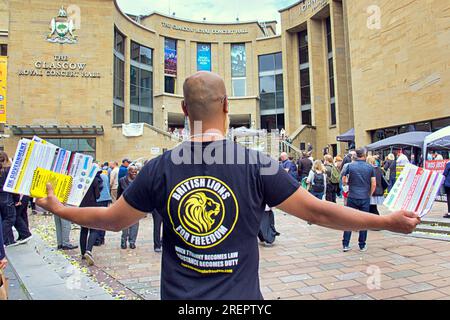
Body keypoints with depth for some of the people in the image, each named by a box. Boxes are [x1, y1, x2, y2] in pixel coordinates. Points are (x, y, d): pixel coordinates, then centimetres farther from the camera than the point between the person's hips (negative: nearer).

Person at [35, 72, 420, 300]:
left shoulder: (161, 168, -11)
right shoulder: (256, 164, -16)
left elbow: (113, 219, 1)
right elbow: (316, 211, -11)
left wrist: (58, 208, 20)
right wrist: (388, 221, 4)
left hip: (179, 298, 2)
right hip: (240, 297, -1)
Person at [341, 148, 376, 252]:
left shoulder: (349, 166, -2)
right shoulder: (370, 168, 0)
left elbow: (344, 181, -2)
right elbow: (374, 184, -2)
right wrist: (370, 194, 12)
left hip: (352, 197, 0)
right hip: (365, 198, 0)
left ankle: (345, 245, 7)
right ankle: (362, 246, 17)